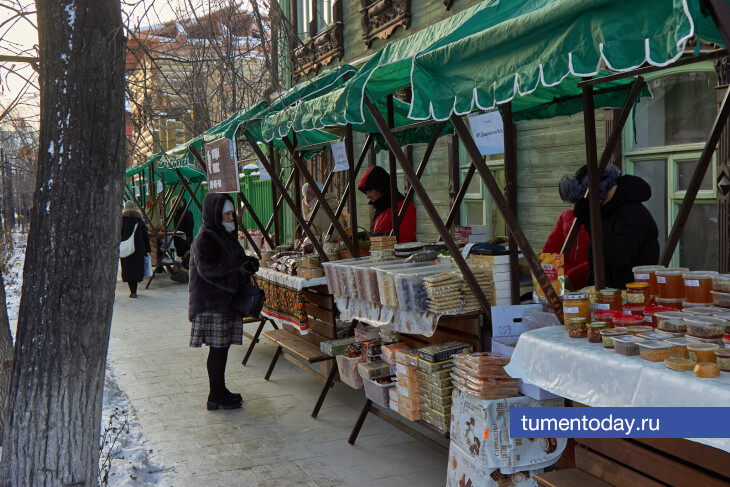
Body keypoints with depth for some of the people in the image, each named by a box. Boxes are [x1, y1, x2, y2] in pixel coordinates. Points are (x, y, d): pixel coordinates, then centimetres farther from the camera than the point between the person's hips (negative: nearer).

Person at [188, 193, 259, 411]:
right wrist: (239, 270, -28)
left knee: (222, 347, 13)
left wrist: (247, 264, -2)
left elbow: (234, 262, 21)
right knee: (217, 348, -4)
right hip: (211, 302, -9)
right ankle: (216, 397, 4)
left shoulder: (226, 236, 15)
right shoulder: (204, 239, -13)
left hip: (226, 300, 9)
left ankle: (219, 392, 23)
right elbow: (207, 269, -23)